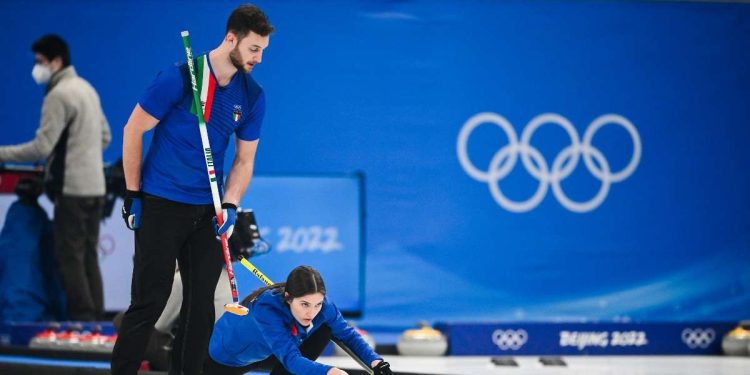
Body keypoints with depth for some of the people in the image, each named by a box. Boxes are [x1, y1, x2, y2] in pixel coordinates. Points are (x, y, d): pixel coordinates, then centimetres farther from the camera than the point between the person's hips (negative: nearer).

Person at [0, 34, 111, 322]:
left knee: (69, 258, -5)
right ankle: (96, 319, 11)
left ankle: (82, 320, -8)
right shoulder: (87, 89, 15)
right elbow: (105, 136, 21)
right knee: (88, 257, 11)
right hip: (95, 187, 9)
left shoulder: (58, 95, -13)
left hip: (72, 189, -9)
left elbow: (41, 147, -18)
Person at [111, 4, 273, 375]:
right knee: (150, 301, -5)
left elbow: (244, 159, 11)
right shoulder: (179, 78, -14)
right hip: (161, 205, -5)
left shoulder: (252, 95, 2)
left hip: (207, 211, 5)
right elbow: (133, 130, -6)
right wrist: (133, 195, -4)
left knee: (201, 302, 5)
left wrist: (230, 206, -4)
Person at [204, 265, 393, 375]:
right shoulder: (266, 310, -43)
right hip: (225, 358, -5)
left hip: (266, 354, 5)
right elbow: (290, 359, -50)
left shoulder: (320, 304, -26)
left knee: (325, 329, -16)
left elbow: (348, 335, -11)